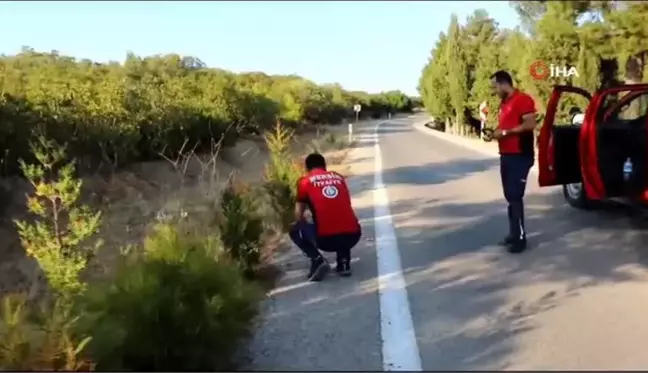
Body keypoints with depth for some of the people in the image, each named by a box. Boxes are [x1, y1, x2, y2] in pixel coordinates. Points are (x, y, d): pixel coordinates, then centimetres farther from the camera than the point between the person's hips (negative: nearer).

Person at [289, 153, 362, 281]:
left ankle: (318, 260, 3)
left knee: (295, 230, 23)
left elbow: (298, 216, 10)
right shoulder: (338, 177, 21)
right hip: (353, 235, 4)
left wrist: (306, 226, 33)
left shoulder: (305, 181, 9)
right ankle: (344, 263, 17)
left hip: (326, 239, -4)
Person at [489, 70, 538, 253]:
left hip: (520, 156, -9)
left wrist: (505, 132, -18)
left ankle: (520, 238, -5)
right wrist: (496, 132, 7)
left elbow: (530, 124, -20)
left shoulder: (523, 99, -11)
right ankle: (513, 233, 18)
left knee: (515, 197, -10)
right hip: (506, 155, 9)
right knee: (510, 196, 11)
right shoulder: (503, 104, 18)